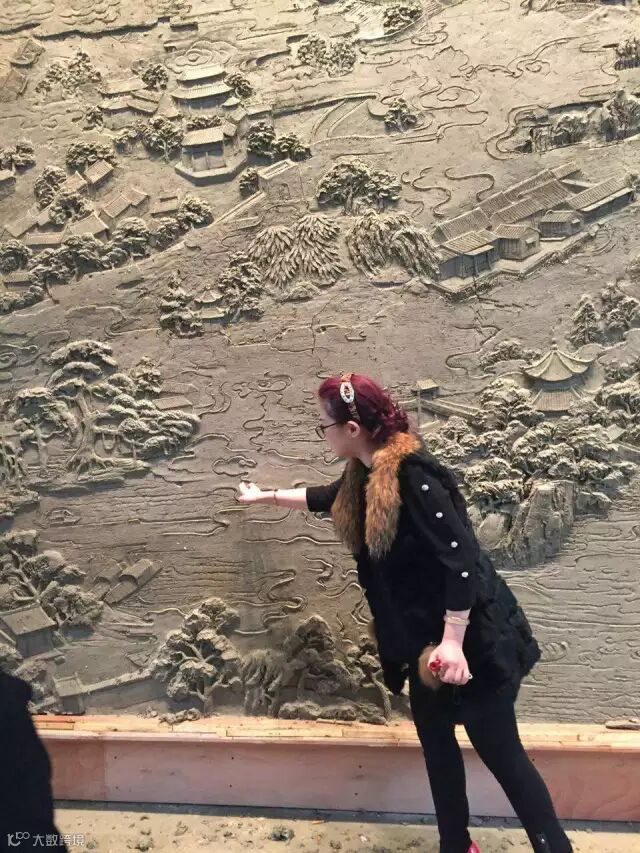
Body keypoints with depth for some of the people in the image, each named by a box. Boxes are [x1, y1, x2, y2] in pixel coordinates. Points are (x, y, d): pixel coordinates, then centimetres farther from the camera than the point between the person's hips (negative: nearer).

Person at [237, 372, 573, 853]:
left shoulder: (412, 474, -25)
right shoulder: (365, 476, 3)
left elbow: (460, 558, -26)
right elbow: (324, 499, 26)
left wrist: (453, 640, -26)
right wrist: (265, 496, 36)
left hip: (470, 636, -9)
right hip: (423, 636, 9)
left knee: (499, 751, 1)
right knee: (435, 740, 19)